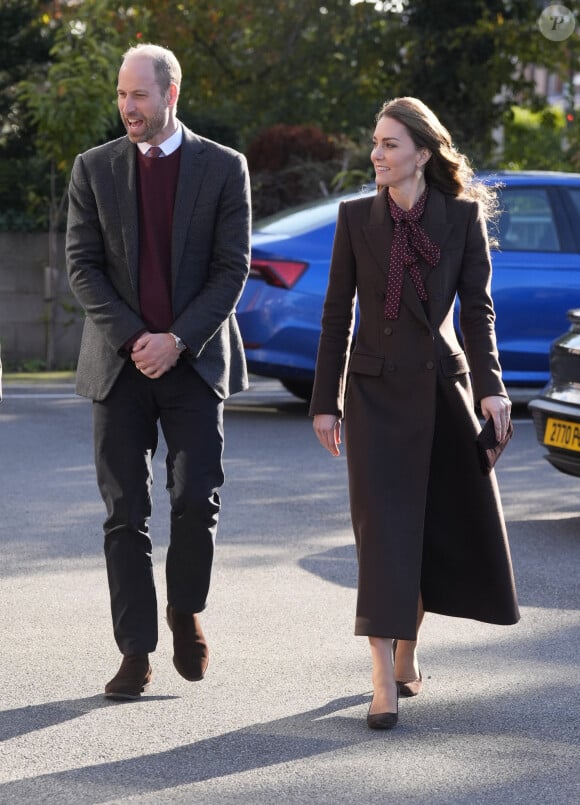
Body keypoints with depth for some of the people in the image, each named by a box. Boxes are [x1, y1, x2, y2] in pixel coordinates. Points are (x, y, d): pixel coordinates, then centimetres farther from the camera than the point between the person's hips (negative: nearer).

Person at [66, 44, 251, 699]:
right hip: (119, 365, 1)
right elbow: (81, 265, 0)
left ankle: (185, 612, 18)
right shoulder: (93, 170, 5)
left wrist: (178, 341, -13)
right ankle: (135, 653, 5)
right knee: (125, 512, 0)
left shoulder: (223, 168, 2)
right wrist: (133, 339, -11)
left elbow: (233, 269, -2)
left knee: (197, 499, -9)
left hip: (194, 360, -1)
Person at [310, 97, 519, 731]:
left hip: (442, 385, 1)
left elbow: (477, 306, 0)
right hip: (376, 389, -1)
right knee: (382, 527, -8)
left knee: (448, 526, 7)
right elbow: (337, 312, 3)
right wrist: (325, 401, 1)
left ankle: (407, 650, 29)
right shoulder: (357, 216, 1)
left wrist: (489, 386, -11)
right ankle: (385, 683, -11)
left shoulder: (463, 216, 0)